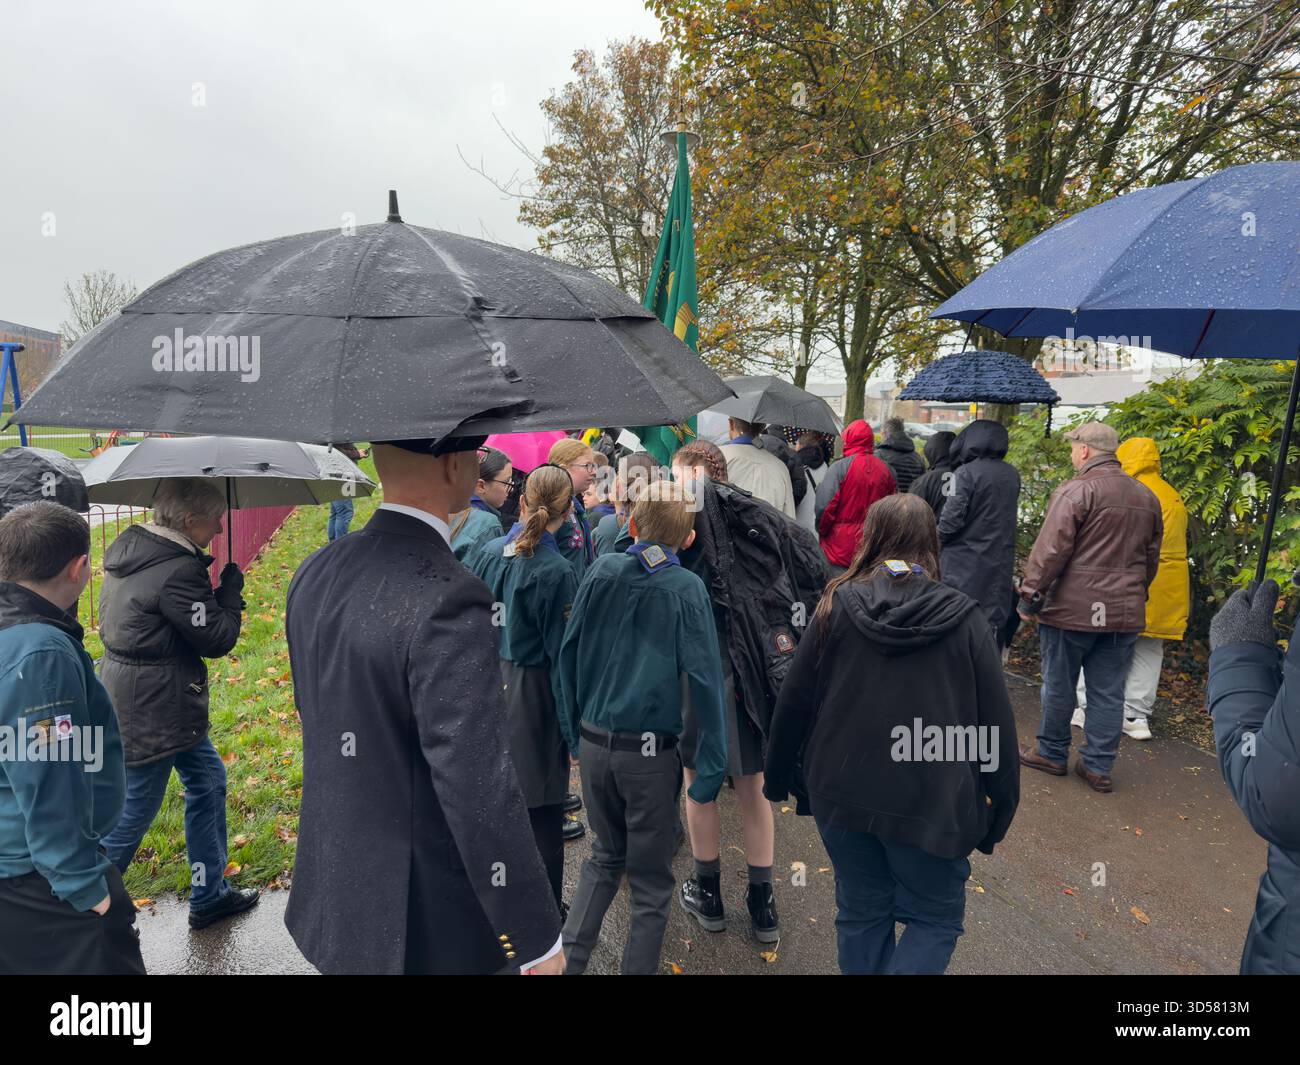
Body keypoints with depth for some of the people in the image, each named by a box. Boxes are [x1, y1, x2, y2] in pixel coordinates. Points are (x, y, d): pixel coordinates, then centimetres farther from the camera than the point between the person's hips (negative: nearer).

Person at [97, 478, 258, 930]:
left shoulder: (130, 548, 5)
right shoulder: (177, 572, -26)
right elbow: (218, 639, -18)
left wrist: (212, 586, 4)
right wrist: (231, 588, -5)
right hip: (150, 714, -11)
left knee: (208, 780, 20)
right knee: (133, 815, 4)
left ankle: (210, 895, 32)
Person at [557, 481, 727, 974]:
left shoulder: (601, 571, -3)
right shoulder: (686, 588, -13)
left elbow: (569, 652, 3)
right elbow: (704, 679, -16)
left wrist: (575, 727, 14)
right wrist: (711, 765, -10)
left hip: (594, 744, 4)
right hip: (651, 754, -4)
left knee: (604, 857, 25)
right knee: (650, 881, 15)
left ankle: (568, 958, 19)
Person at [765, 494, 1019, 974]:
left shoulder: (837, 606, -5)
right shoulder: (964, 618, -8)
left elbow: (794, 701, -1)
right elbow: (996, 722, -5)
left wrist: (778, 775, 13)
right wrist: (1002, 805, 8)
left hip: (843, 793, 2)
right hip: (932, 804, -2)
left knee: (861, 912, 20)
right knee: (935, 919, 16)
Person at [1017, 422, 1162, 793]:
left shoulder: (1076, 490, -12)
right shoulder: (1146, 497, 12)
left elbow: (1050, 550, -16)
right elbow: (1151, 558, 19)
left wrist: (1029, 595, -10)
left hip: (1072, 609, -6)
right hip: (1125, 613, 6)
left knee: (1059, 685, 9)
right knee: (1109, 692, 11)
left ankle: (1052, 753, 22)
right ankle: (1098, 766, 17)